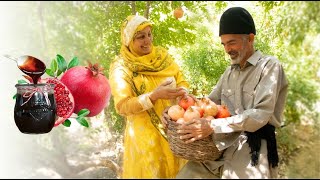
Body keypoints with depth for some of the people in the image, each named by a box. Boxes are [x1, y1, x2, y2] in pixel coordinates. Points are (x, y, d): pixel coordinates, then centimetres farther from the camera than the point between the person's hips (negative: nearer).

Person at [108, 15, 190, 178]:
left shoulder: (161, 55, 2)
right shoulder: (121, 67, -12)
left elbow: (181, 80, 3)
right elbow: (122, 106, -18)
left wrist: (182, 93, -20)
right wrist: (154, 96, -31)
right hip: (145, 135, -4)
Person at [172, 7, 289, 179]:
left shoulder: (270, 66, -6)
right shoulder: (229, 72, 15)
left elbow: (261, 115, -17)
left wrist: (213, 126, -27)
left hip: (253, 147, -5)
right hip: (224, 144, 5)